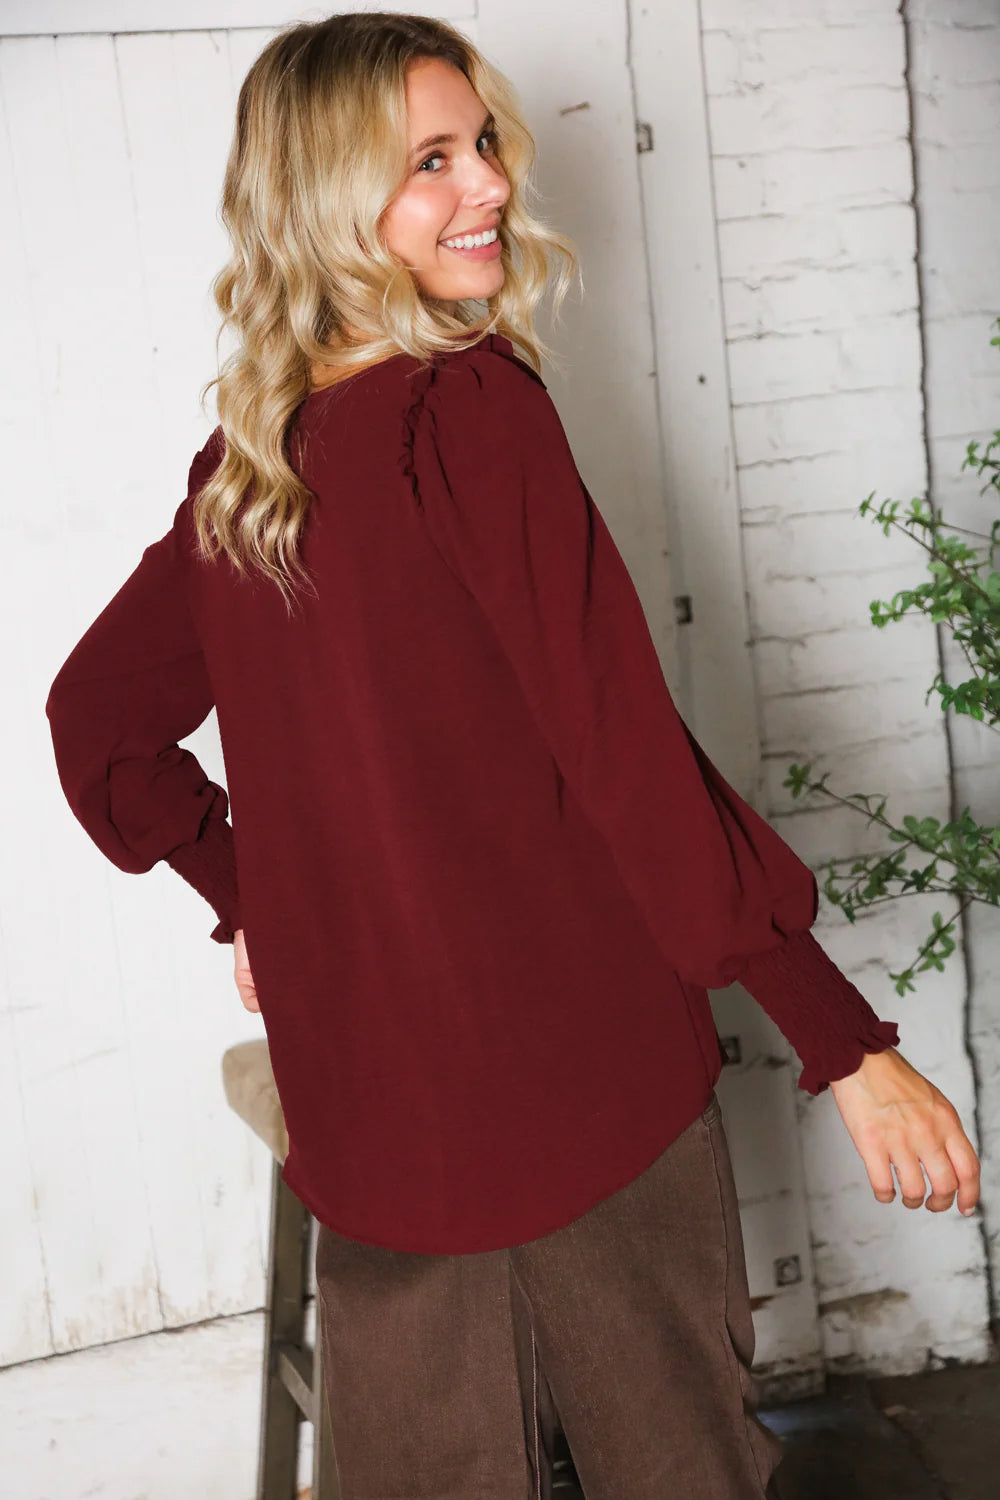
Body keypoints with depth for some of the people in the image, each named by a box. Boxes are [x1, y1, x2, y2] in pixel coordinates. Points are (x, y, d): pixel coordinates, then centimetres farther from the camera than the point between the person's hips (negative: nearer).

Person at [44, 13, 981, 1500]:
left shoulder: (243, 466, 5)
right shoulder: (472, 405, -15)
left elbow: (97, 722, 15)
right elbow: (622, 746, -21)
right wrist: (848, 1043, -18)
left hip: (364, 1094, 7)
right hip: (574, 1058, -6)